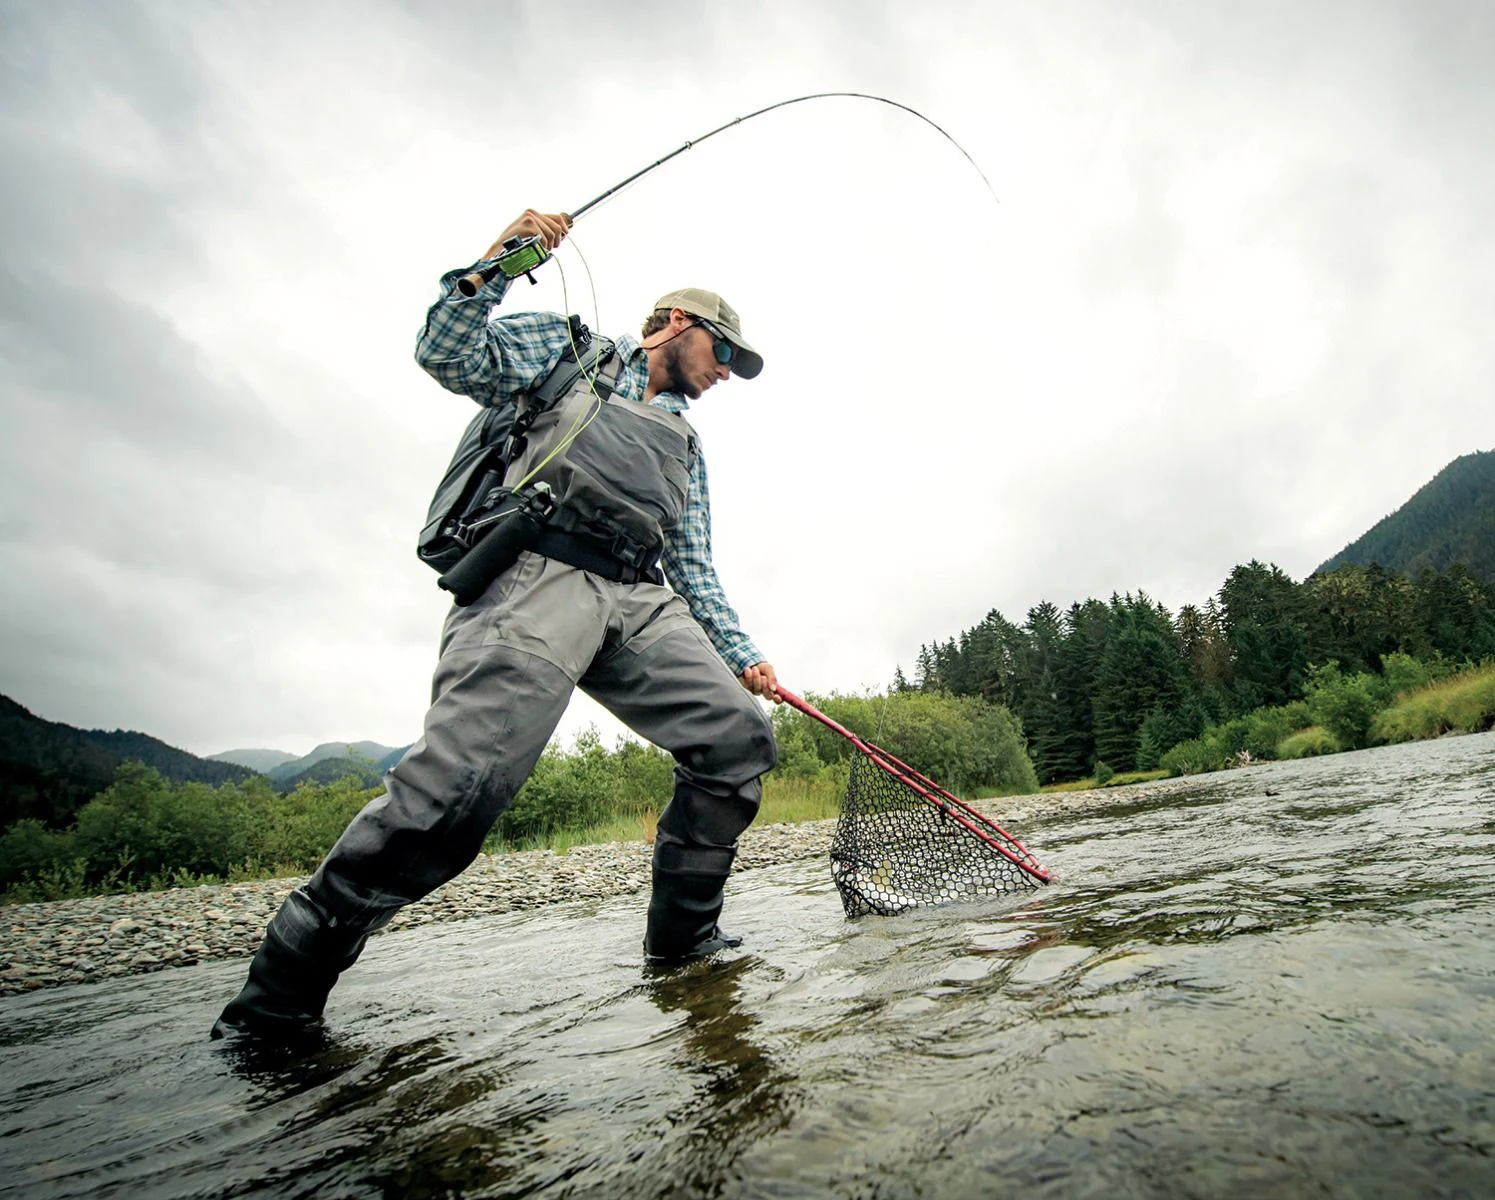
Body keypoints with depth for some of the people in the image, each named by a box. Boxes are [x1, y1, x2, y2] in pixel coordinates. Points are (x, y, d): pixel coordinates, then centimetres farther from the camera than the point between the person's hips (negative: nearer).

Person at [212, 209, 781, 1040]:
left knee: (741, 737, -10)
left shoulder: (686, 449, 33)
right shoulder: (564, 345, 23)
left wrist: (742, 655, 15)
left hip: (640, 602, 6)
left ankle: (681, 937, 6)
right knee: (462, 782, -22)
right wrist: (498, 262, 0)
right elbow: (449, 354, 9)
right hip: (536, 575, -6)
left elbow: (697, 572, 25)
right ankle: (281, 996, -4)